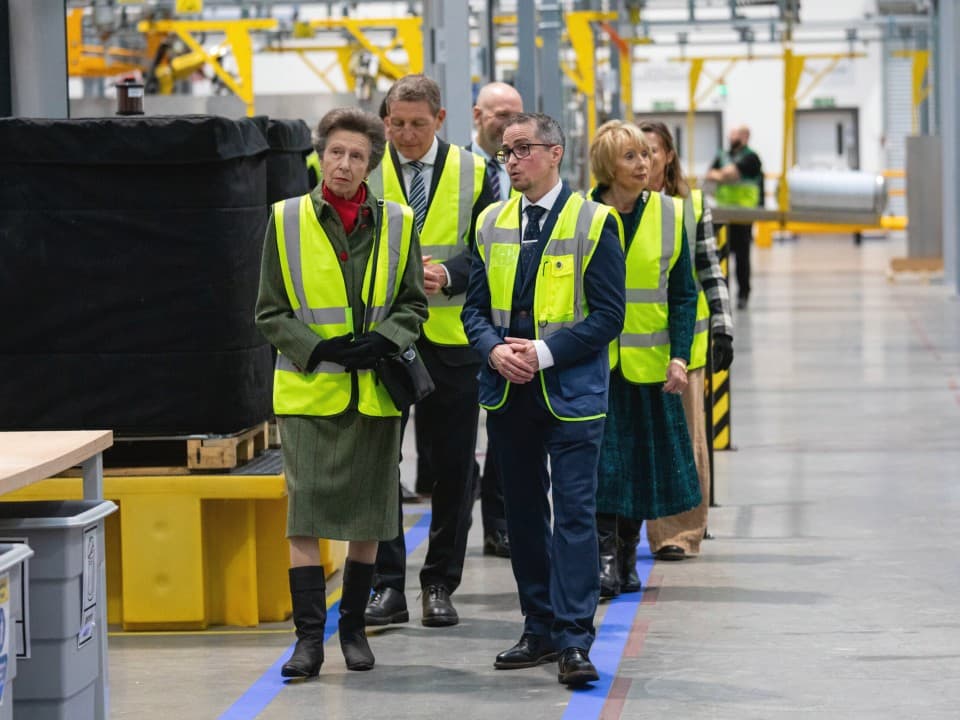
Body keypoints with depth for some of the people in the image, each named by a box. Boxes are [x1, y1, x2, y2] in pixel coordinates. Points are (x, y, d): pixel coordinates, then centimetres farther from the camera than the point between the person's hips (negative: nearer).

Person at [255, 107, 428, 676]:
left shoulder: (397, 223, 5)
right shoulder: (287, 221, 0)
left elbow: (414, 304, 10)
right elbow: (271, 314, 3)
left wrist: (385, 340, -10)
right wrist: (317, 348, -12)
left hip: (375, 390, 2)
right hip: (308, 391, -2)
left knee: (368, 516, 8)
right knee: (305, 513, -9)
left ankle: (354, 627, 22)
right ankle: (309, 635, -6)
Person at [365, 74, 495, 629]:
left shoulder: (472, 173, 4)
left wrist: (448, 274, -19)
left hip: (450, 338, 0)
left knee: (452, 468, 5)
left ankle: (440, 586, 16)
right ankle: (387, 586, 6)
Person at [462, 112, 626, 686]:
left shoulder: (594, 222, -5)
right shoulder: (492, 223, 10)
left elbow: (608, 314, -9)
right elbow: (476, 305, 10)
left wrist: (545, 353, -17)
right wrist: (495, 350, -10)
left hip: (570, 391, -5)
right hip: (507, 391, 5)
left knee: (574, 514, -9)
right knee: (524, 514, 11)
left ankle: (574, 641, -10)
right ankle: (540, 630, 20)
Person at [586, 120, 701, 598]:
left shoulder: (668, 214, 2)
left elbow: (683, 294, 3)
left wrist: (679, 356, -6)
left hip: (648, 362, 2)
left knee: (642, 460, 8)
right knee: (600, 457, -9)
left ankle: (626, 554, 22)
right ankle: (605, 556, -3)